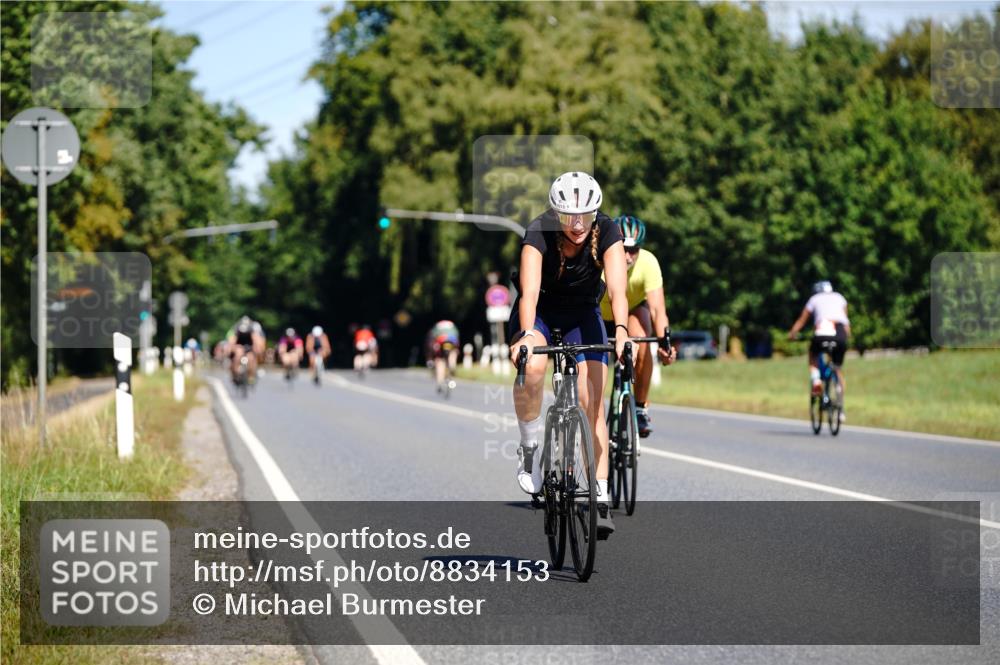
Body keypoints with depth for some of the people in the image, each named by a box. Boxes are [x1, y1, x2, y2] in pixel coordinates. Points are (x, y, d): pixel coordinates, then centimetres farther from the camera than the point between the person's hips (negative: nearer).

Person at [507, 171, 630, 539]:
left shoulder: (607, 232, -23)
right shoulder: (539, 233, -28)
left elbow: (617, 288, -34)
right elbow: (529, 292, -39)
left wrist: (621, 330, -51)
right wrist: (527, 335, -56)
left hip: (582, 314, 2)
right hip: (539, 311, -1)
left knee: (593, 402, -13)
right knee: (531, 368, -34)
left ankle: (601, 500, -11)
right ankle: (530, 448, -11)